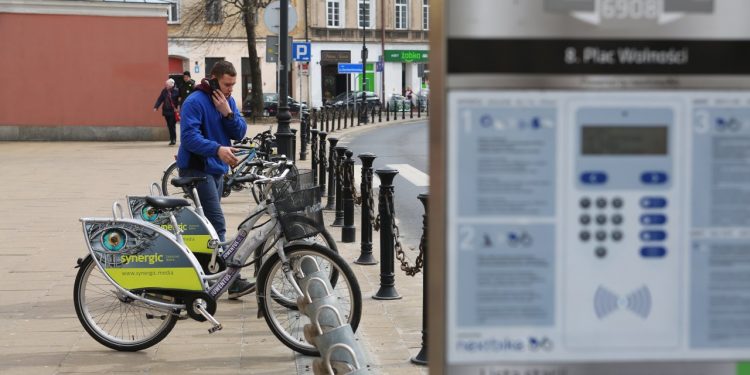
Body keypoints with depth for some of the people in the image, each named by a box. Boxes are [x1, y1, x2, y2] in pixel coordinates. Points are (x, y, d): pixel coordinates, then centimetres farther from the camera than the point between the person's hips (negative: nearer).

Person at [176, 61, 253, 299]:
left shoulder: (228, 101, 10)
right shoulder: (195, 102, -14)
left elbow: (240, 133, 3)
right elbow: (189, 137, -23)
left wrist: (228, 114, -14)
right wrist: (218, 149, -35)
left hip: (218, 169, 8)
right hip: (197, 169, -8)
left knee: (205, 224, 13)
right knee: (217, 224, -14)